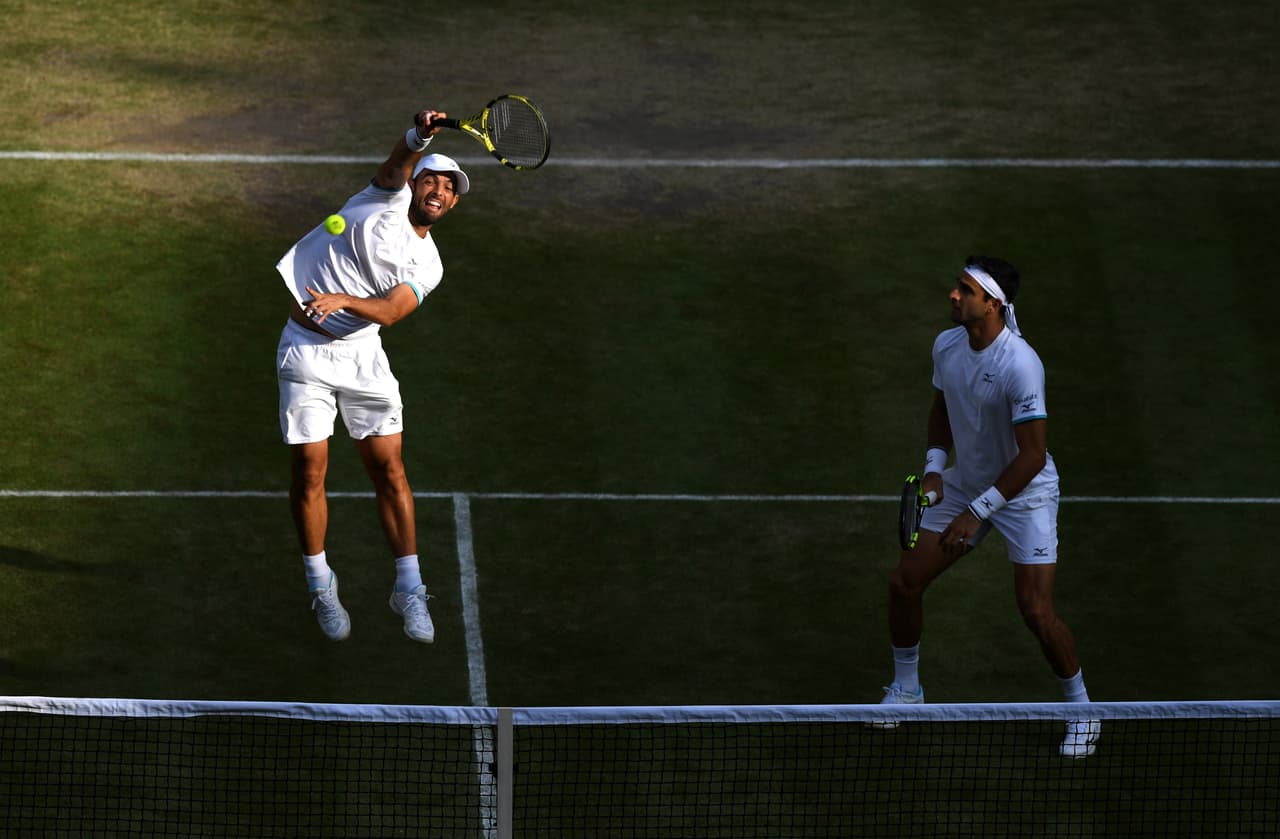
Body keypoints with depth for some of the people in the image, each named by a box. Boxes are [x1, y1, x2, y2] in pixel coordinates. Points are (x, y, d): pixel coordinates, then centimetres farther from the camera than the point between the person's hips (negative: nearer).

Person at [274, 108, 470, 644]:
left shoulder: (427, 264, 7)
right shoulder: (390, 198, 5)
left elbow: (391, 310, -11)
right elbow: (399, 163, -18)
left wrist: (341, 300, -29)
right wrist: (419, 137, -39)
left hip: (360, 354, 2)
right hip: (306, 352, -2)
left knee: (389, 469, -2)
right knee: (309, 472, -2)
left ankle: (409, 590, 8)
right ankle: (320, 585, 15)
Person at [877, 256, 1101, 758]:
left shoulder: (1020, 366, -31)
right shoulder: (947, 346, -7)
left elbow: (1032, 456, -29)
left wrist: (977, 513, -27)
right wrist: (935, 466, -3)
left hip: (1024, 492, -7)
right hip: (964, 485, 7)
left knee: (1037, 612, -13)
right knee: (903, 583, 4)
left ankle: (1081, 710, 9)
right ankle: (905, 689, 27)